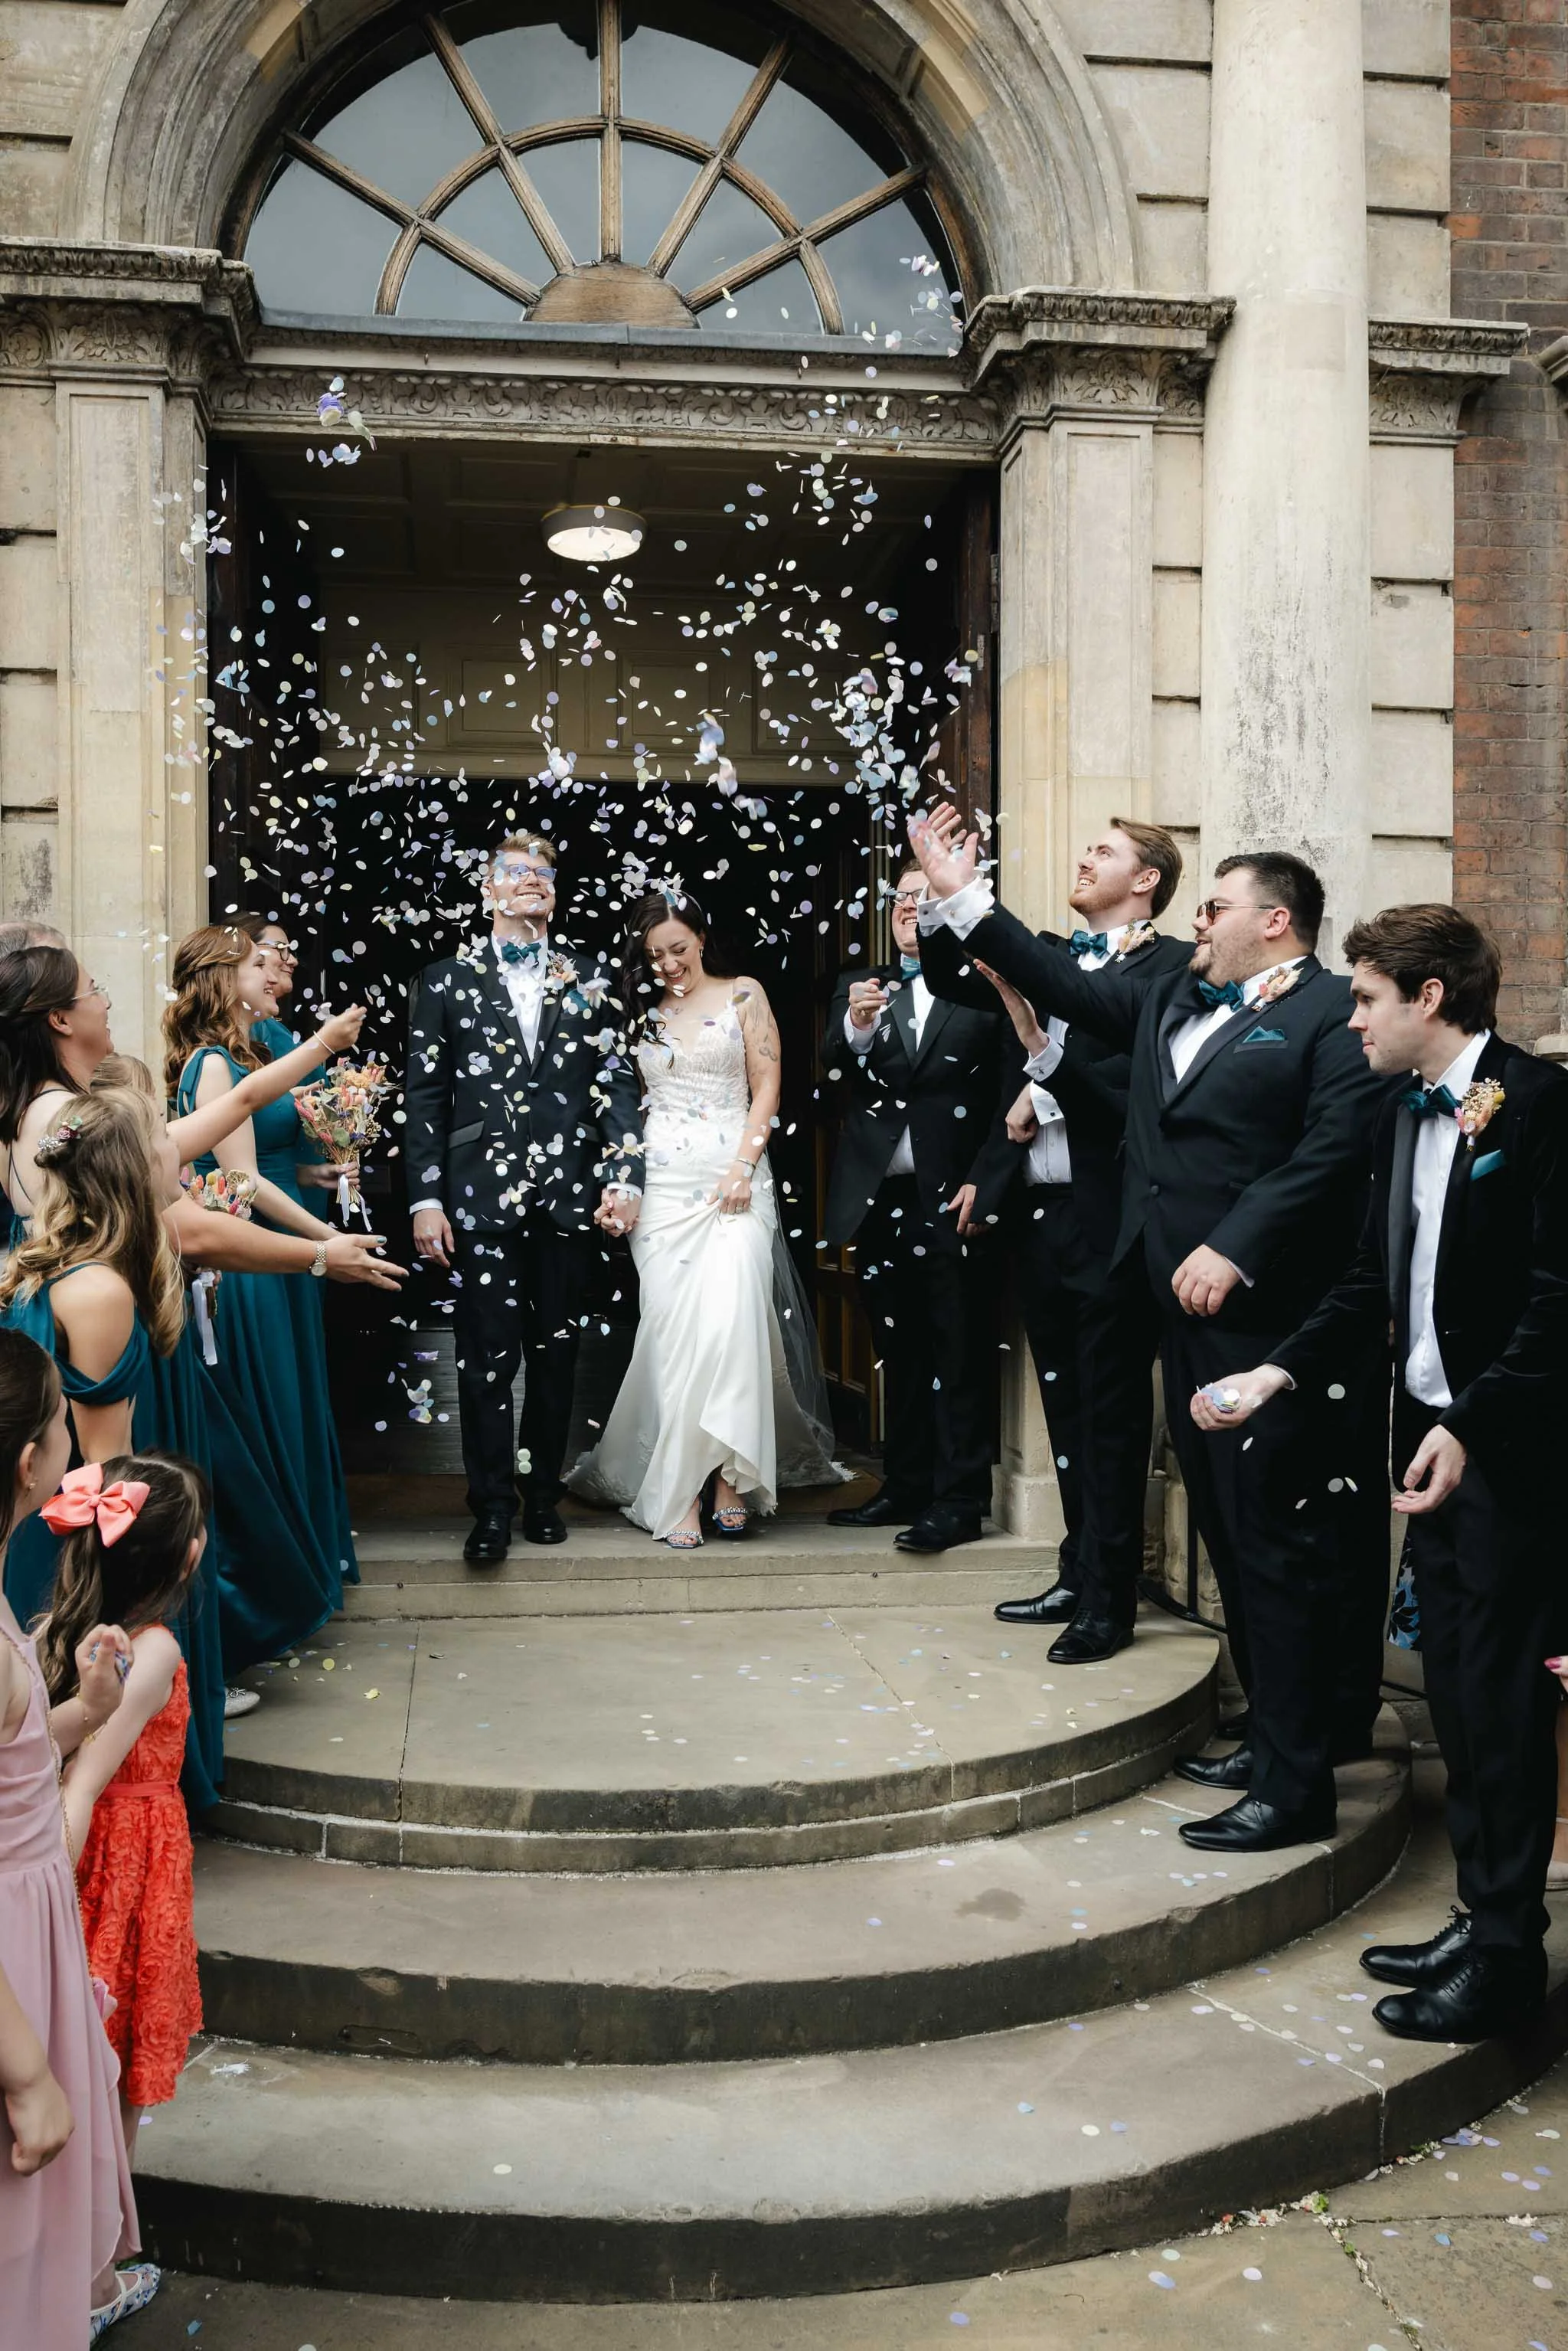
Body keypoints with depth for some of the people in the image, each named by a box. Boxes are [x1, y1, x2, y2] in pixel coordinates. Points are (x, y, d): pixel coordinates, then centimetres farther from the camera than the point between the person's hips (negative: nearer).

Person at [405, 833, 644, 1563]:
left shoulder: (588, 981, 11)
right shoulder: (446, 980, 6)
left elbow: (618, 1084, 7)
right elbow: (425, 1096, 3)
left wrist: (624, 1176, -4)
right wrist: (426, 1199, -3)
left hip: (570, 1196, 2)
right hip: (481, 1198, -2)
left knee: (555, 1353, 9)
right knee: (487, 1358, -3)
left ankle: (543, 1492, 21)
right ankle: (492, 1508, 6)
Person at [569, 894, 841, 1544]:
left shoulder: (743, 996, 8)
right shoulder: (644, 1013, 17)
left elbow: (766, 1088, 2)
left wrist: (743, 1167, -9)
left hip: (731, 1178, -2)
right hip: (662, 1182, 2)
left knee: (728, 1319, -17)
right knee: (671, 1329, -6)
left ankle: (729, 1476, -9)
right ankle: (678, 1490, -5)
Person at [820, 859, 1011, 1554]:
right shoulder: (859, 990, 12)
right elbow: (828, 1077, -3)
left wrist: (983, 1186, -12)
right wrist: (855, 1028, -22)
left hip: (953, 1201, -4)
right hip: (880, 1202, 4)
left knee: (960, 1354, 0)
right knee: (900, 1352, 12)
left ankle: (959, 1502, 4)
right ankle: (905, 1488, 20)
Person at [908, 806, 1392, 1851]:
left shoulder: (1336, 1012, -8)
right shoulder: (1172, 999, 17)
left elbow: (1333, 1151, -18)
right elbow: (1066, 986, 19)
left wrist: (1232, 1251, -23)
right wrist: (962, 898, 17)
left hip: (1271, 1318, -8)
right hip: (1190, 1310, 8)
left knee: (1280, 1546, -3)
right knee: (1234, 1537, 15)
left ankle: (1297, 1786, 5)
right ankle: (1281, 1735, 29)